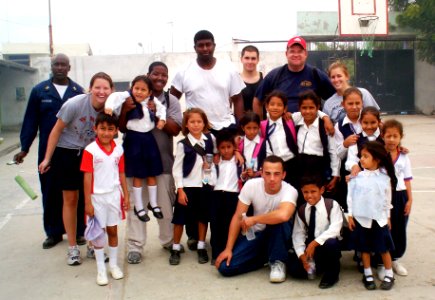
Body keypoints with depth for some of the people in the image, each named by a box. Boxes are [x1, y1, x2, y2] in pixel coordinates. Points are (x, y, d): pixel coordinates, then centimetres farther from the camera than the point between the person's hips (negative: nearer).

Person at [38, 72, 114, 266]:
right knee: (71, 199, 5)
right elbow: (56, 131, -12)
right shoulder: (75, 104, -23)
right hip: (66, 154, -2)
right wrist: (47, 158, -8)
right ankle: (72, 248, 17)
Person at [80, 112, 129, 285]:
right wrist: (88, 202, -12)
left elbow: (121, 174, 8)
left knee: (113, 231, 13)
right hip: (97, 197, -3)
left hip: (114, 195, 3)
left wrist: (126, 195, 6)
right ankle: (101, 270, 18)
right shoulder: (90, 150, -12)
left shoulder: (119, 150, 0)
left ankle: (113, 265, 28)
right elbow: (87, 177, -11)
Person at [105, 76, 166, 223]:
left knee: (152, 173, 13)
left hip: (148, 138, 5)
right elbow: (115, 97, -28)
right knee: (137, 175, 4)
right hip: (134, 139, -4)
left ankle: (153, 204, 29)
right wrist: (109, 106, -46)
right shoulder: (127, 97, -10)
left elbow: (161, 107, 20)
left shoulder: (152, 101, 3)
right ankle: (139, 207, 18)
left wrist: (162, 119, 2)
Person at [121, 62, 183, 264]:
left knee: (165, 203, 12)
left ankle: (168, 240, 28)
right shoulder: (134, 99, 0)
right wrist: (124, 111, -18)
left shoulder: (171, 101, 2)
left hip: (163, 160, 1)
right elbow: (122, 129, 1)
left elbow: (175, 130, -8)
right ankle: (135, 245, 14)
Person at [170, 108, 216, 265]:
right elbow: (176, 168, -7)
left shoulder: (211, 139, 1)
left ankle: (201, 247, 24)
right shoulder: (182, 144, -8)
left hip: (205, 184, 3)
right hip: (187, 186, -2)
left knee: (203, 217, 10)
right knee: (180, 218, 4)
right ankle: (176, 249, 18)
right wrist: (180, 190, -11)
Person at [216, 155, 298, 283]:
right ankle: (264, 257, 10)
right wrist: (228, 249, -14)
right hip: (255, 234, 3)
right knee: (225, 267, -14)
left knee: (278, 220, -38)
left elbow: (283, 215, -48)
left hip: (279, 236, -3)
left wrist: (253, 219, -33)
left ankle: (277, 261, -13)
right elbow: (238, 217, -11)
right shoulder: (251, 185, -17)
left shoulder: (290, 191, -26)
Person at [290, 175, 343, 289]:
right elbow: (298, 234, -1)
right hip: (310, 246, 3)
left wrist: (315, 243, -29)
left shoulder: (332, 205, -9)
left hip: (326, 245, -3)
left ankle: (332, 273, -10)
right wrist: (302, 254, -16)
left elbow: (334, 229, -21)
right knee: (295, 269, -19)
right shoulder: (301, 210, 4)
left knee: (331, 243, -38)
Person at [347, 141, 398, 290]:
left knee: (384, 248, 8)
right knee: (365, 248, 10)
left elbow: (387, 198, 5)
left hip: (379, 218, 0)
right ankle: (368, 275, 23)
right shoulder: (357, 176, -6)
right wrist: (350, 215, -1)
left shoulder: (385, 177, -4)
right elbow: (350, 196, 0)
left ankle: (389, 275, 22)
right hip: (361, 217, 0)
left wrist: (387, 216, 8)